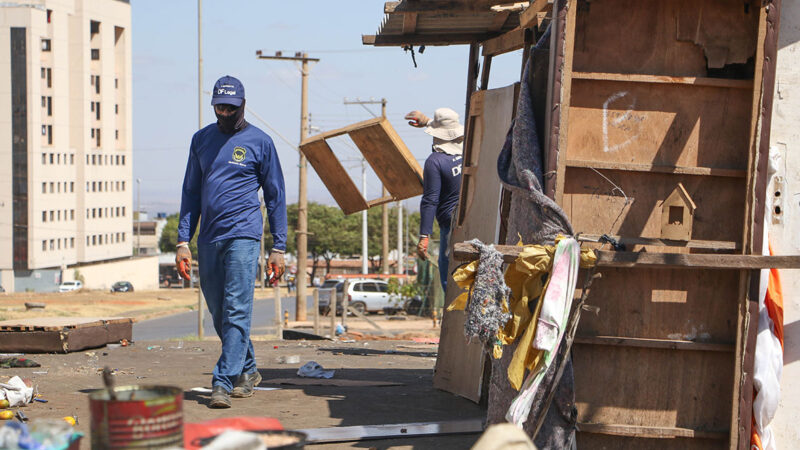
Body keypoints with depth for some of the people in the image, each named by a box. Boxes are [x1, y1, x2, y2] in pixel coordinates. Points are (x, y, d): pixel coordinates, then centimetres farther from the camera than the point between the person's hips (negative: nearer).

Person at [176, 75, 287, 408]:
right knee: (219, 314, 11)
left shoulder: (260, 142, 3)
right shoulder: (201, 139, 13)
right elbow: (191, 192, 15)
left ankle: (223, 382, -14)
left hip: (243, 235, -5)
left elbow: (275, 196, 5)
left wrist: (278, 247, 1)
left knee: (236, 311, -12)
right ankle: (247, 371, 28)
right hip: (208, 239, 5)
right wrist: (183, 241, 6)